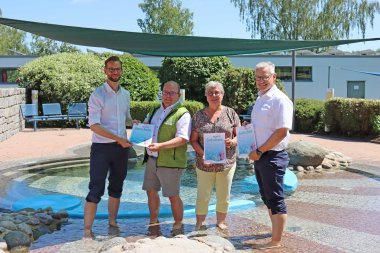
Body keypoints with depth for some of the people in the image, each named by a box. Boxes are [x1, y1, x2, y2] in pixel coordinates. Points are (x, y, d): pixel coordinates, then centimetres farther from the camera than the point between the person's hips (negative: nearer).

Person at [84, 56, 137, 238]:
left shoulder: (126, 94, 10)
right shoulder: (98, 95, -10)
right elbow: (94, 125, -17)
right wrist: (118, 138, -20)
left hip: (121, 147, 6)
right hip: (101, 147, -6)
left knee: (116, 187, 16)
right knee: (96, 190, -5)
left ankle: (112, 223, 30)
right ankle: (87, 231, 2)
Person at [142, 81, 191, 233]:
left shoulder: (182, 114, -10)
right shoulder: (155, 111, 15)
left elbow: (183, 139, -20)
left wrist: (160, 146, -30)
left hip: (170, 162, -7)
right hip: (151, 159, 7)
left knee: (173, 196, 2)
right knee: (151, 191, 15)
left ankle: (178, 226, 18)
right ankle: (153, 222, 32)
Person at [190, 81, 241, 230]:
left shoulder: (230, 113, 2)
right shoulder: (198, 116, 2)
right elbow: (193, 140, 2)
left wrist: (233, 142, -18)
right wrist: (203, 154, -14)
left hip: (226, 162, 1)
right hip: (205, 163, 0)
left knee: (224, 196, 11)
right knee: (203, 196, 6)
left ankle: (221, 221, 29)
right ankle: (199, 224, 22)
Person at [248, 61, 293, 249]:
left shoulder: (279, 100, -14)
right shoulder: (260, 99, 13)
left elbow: (282, 132, -21)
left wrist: (260, 151, -17)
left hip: (272, 156, -9)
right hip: (259, 156, 9)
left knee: (275, 199, 0)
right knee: (267, 197, 18)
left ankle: (276, 241, 9)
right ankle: (275, 230, 33)